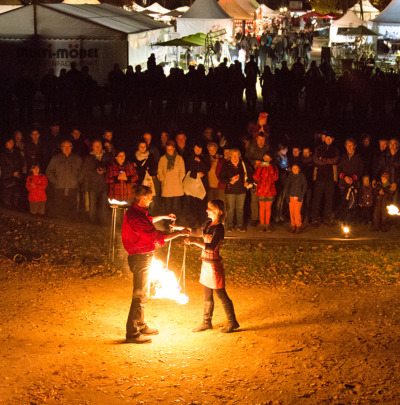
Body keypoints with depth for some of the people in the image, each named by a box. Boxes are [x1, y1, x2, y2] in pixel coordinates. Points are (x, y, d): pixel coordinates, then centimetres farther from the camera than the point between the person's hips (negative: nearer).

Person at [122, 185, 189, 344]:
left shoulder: (135, 211, 6)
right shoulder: (136, 216, -26)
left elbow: (148, 221, 31)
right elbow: (157, 237, -26)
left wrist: (164, 216, 34)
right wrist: (179, 233, -18)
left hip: (143, 257, 11)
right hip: (140, 258, -11)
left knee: (142, 293, 22)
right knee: (140, 295, -5)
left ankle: (140, 325, 37)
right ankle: (132, 333, 1)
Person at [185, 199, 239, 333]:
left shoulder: (218, 228, -19)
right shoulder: (209, 224, 7)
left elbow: (211, 247, -26)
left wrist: (194, 242, -26)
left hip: (213, 264, -9)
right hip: (205, 263, 9)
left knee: (221, 294, 0)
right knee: (207, 295, 16)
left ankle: (232, 322, 10)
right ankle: (206, 322, 27)